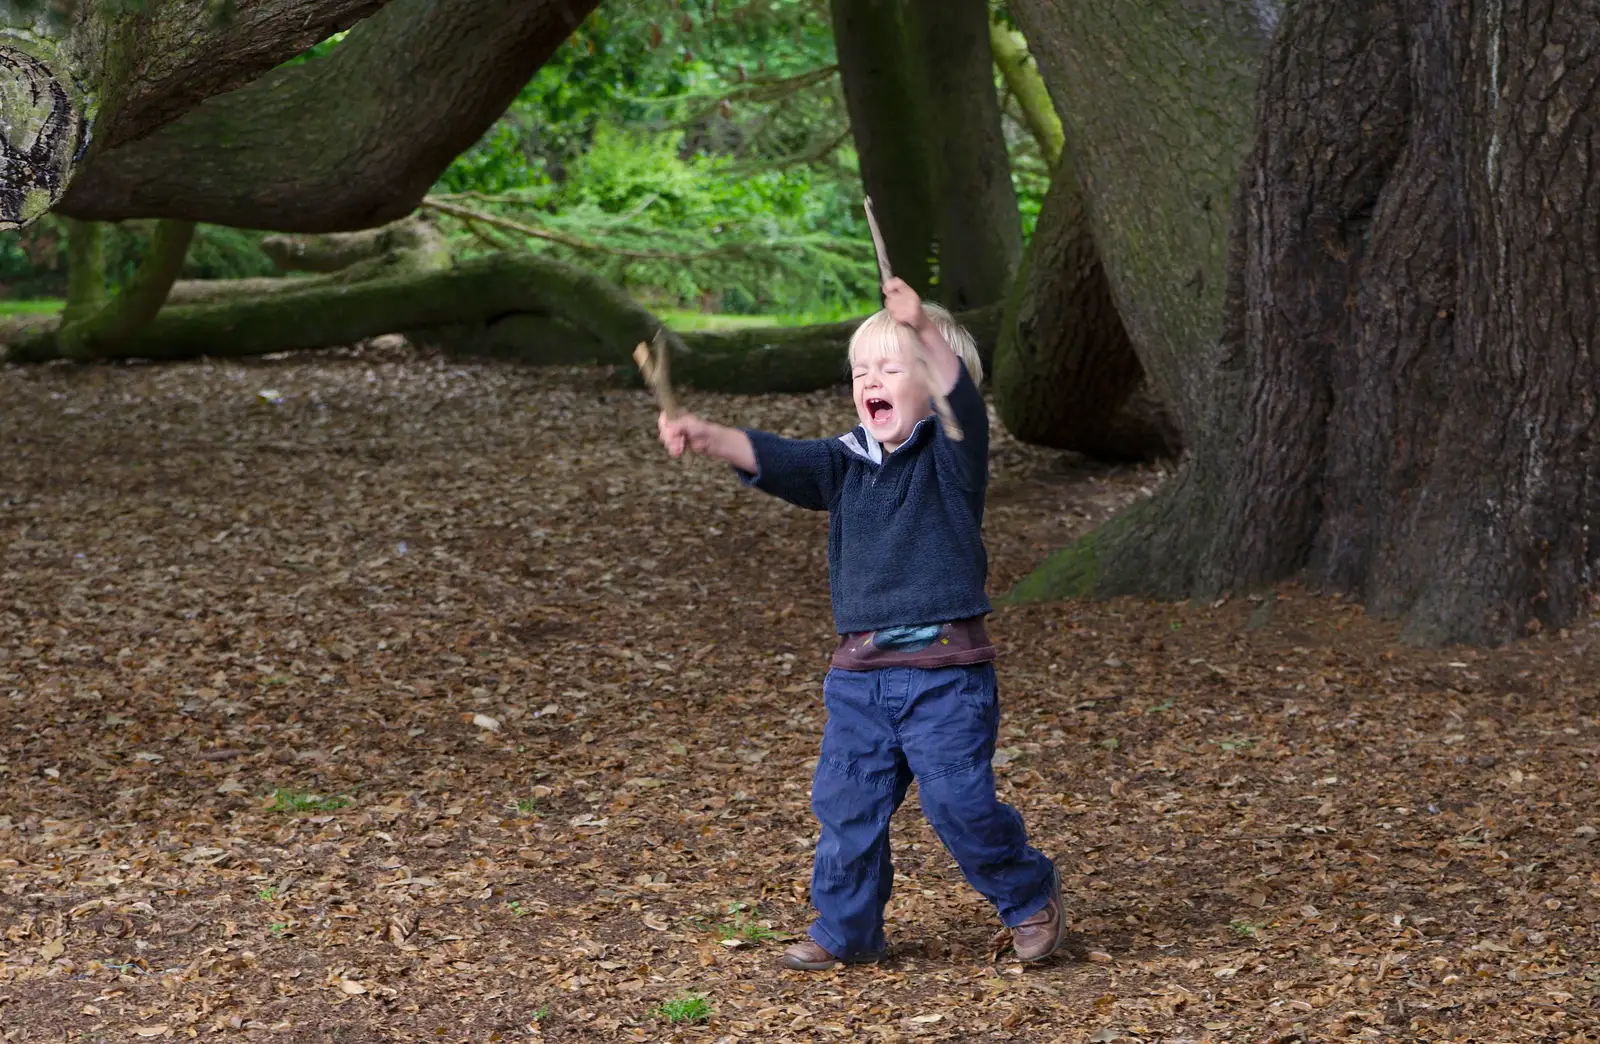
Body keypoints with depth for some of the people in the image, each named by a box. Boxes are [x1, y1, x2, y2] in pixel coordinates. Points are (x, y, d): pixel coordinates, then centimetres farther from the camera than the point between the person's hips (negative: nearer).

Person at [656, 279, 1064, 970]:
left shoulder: (950, 454, -4)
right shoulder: (846, 463, 10)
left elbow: (960, 396, -24)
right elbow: (774, 459, -1)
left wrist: (923, 327, -42)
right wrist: (707, 438, -21)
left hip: (945, 670, -5)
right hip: (860, 673, 6)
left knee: (958, 800, -7)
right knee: (845, 802, 5)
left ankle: (1031, 899, 16)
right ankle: (845, 930, 19)